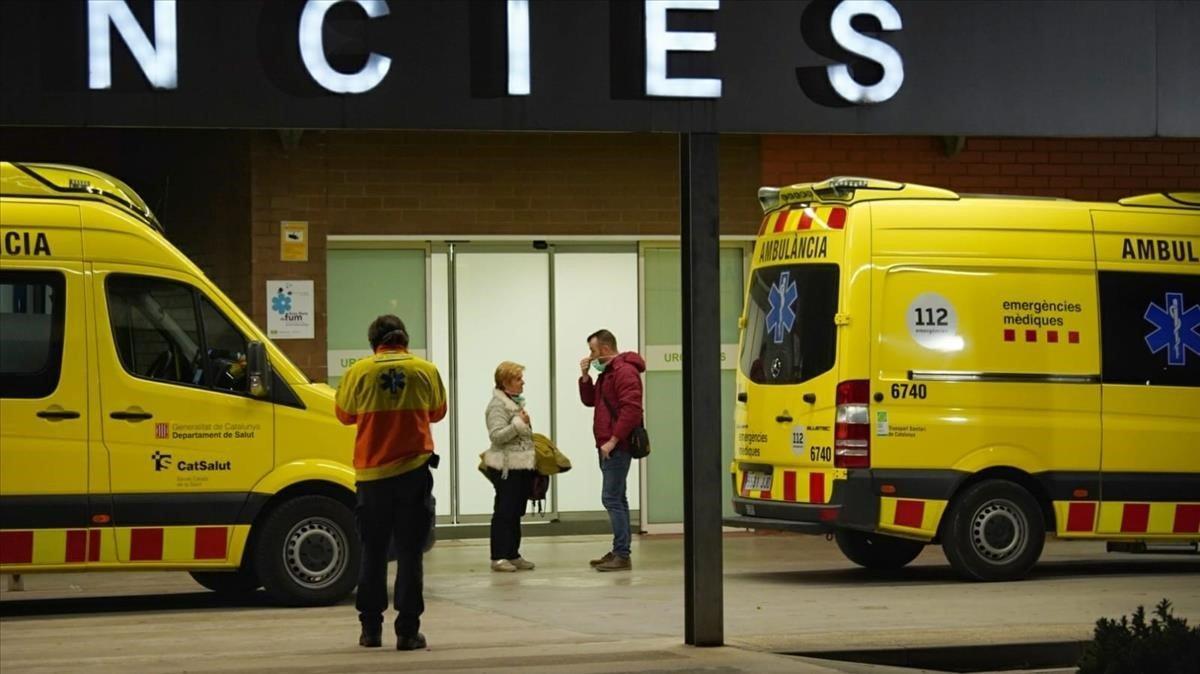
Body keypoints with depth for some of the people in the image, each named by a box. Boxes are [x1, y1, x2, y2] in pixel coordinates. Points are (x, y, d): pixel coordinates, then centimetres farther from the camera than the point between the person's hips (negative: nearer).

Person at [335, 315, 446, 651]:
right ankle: (408, 631, 0)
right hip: (414, 471, 0)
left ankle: (371, 629, 16)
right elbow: (437, 412, 14)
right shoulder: (426, 371, -1)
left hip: (372, 472, 1)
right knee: (409, 554, 3)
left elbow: (345, 415, 10)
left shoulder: (359, 371, -4)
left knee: (373, 553, 13)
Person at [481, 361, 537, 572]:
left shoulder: (516, 402, 17)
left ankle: (512, 555, 17)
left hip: (522, 466, 9)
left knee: (516, 513, 11)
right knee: (504, 512, -6)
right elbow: (496, 435, -23)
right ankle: (498, 557, -3)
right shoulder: (498, 405, -13)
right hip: (507, 467, -9)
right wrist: (518, 423, -27)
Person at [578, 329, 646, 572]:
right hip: (608, 445, 11)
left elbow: (631, 409, -22)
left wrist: (613, 440, -22)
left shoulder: (624, 372, -13)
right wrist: (585, 377, 9)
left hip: (617, 447, -11)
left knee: (612, 498, -13)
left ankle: (622, 556, -14)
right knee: (616, 499, 13)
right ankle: (619, 552, 17)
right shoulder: (607, 373, 20)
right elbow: (589, 400, 25)